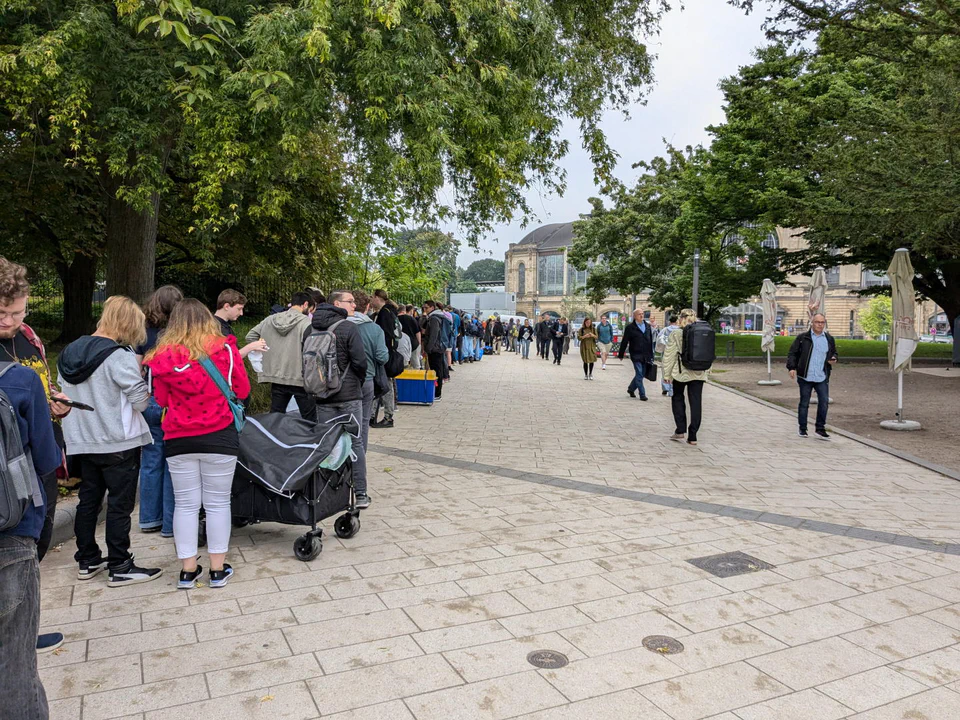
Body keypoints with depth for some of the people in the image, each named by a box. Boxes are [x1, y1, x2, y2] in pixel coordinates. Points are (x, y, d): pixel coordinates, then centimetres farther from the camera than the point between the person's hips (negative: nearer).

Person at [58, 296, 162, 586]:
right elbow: (141, 401, -17)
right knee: (120, 505, 1)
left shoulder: (68, 353, 7)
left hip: (82, 442, 8)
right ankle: (120, 568, 9)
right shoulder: (119, 355, -18)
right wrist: (140, 376, 0)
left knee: (88, 501, 17)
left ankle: (87, 561, 28)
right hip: (118, 444, -7)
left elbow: (65, 395, 17)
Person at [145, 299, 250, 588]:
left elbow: (161, 399, 5)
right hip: (219, 437, -1)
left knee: (185, 504, 12)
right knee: (217, 502, 8)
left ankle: (188, 570, 19)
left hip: (178, 440, 1)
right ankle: (218, 569, 15)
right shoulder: (224, 349, -7)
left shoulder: (162, 356, -3)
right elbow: (242, 390, 0)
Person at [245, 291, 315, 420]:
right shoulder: (307, 322, -12)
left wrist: (267, 352, 14)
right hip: (301, 379, -5)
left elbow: (250, 336, 11)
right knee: (309, 421, 5)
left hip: (276, 377, 5)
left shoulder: (270, 320, 6)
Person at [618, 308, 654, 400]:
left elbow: (651, 340, 14)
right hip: (636, 355, -5)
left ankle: (631, 389, 31)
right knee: (639, 375, -6)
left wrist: (651, 354, 12)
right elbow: (624, 342, -1)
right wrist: (620, 355, 1)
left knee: (641, 374, 12)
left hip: (645, 356, 5)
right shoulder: (630, 327, -4)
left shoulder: (648, 326, 11)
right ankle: (642, 394, 0)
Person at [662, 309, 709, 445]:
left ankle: (680, 430, 9)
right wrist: (706, 369, 18)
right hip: (699, 373, 3)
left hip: (681, 372, -3)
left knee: (677, 398, 17)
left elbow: (669, 356, -7)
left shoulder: (676, 334, -7)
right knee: (696, 403, 5)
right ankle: (692, 436, 6)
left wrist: (666, 374, -1)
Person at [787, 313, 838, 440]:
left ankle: (820, 428, 8)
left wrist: (834, 360, 0)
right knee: (804, 403, 6)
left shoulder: (829, 339, 11)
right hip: (805, 377, -2)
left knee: (824, 402, -4)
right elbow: (792, 353, 1)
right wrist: (792, 367, -11)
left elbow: (834, 353, 23)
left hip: (822, 377, 2)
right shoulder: (802, 337, 1)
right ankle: (802, 429, 17)